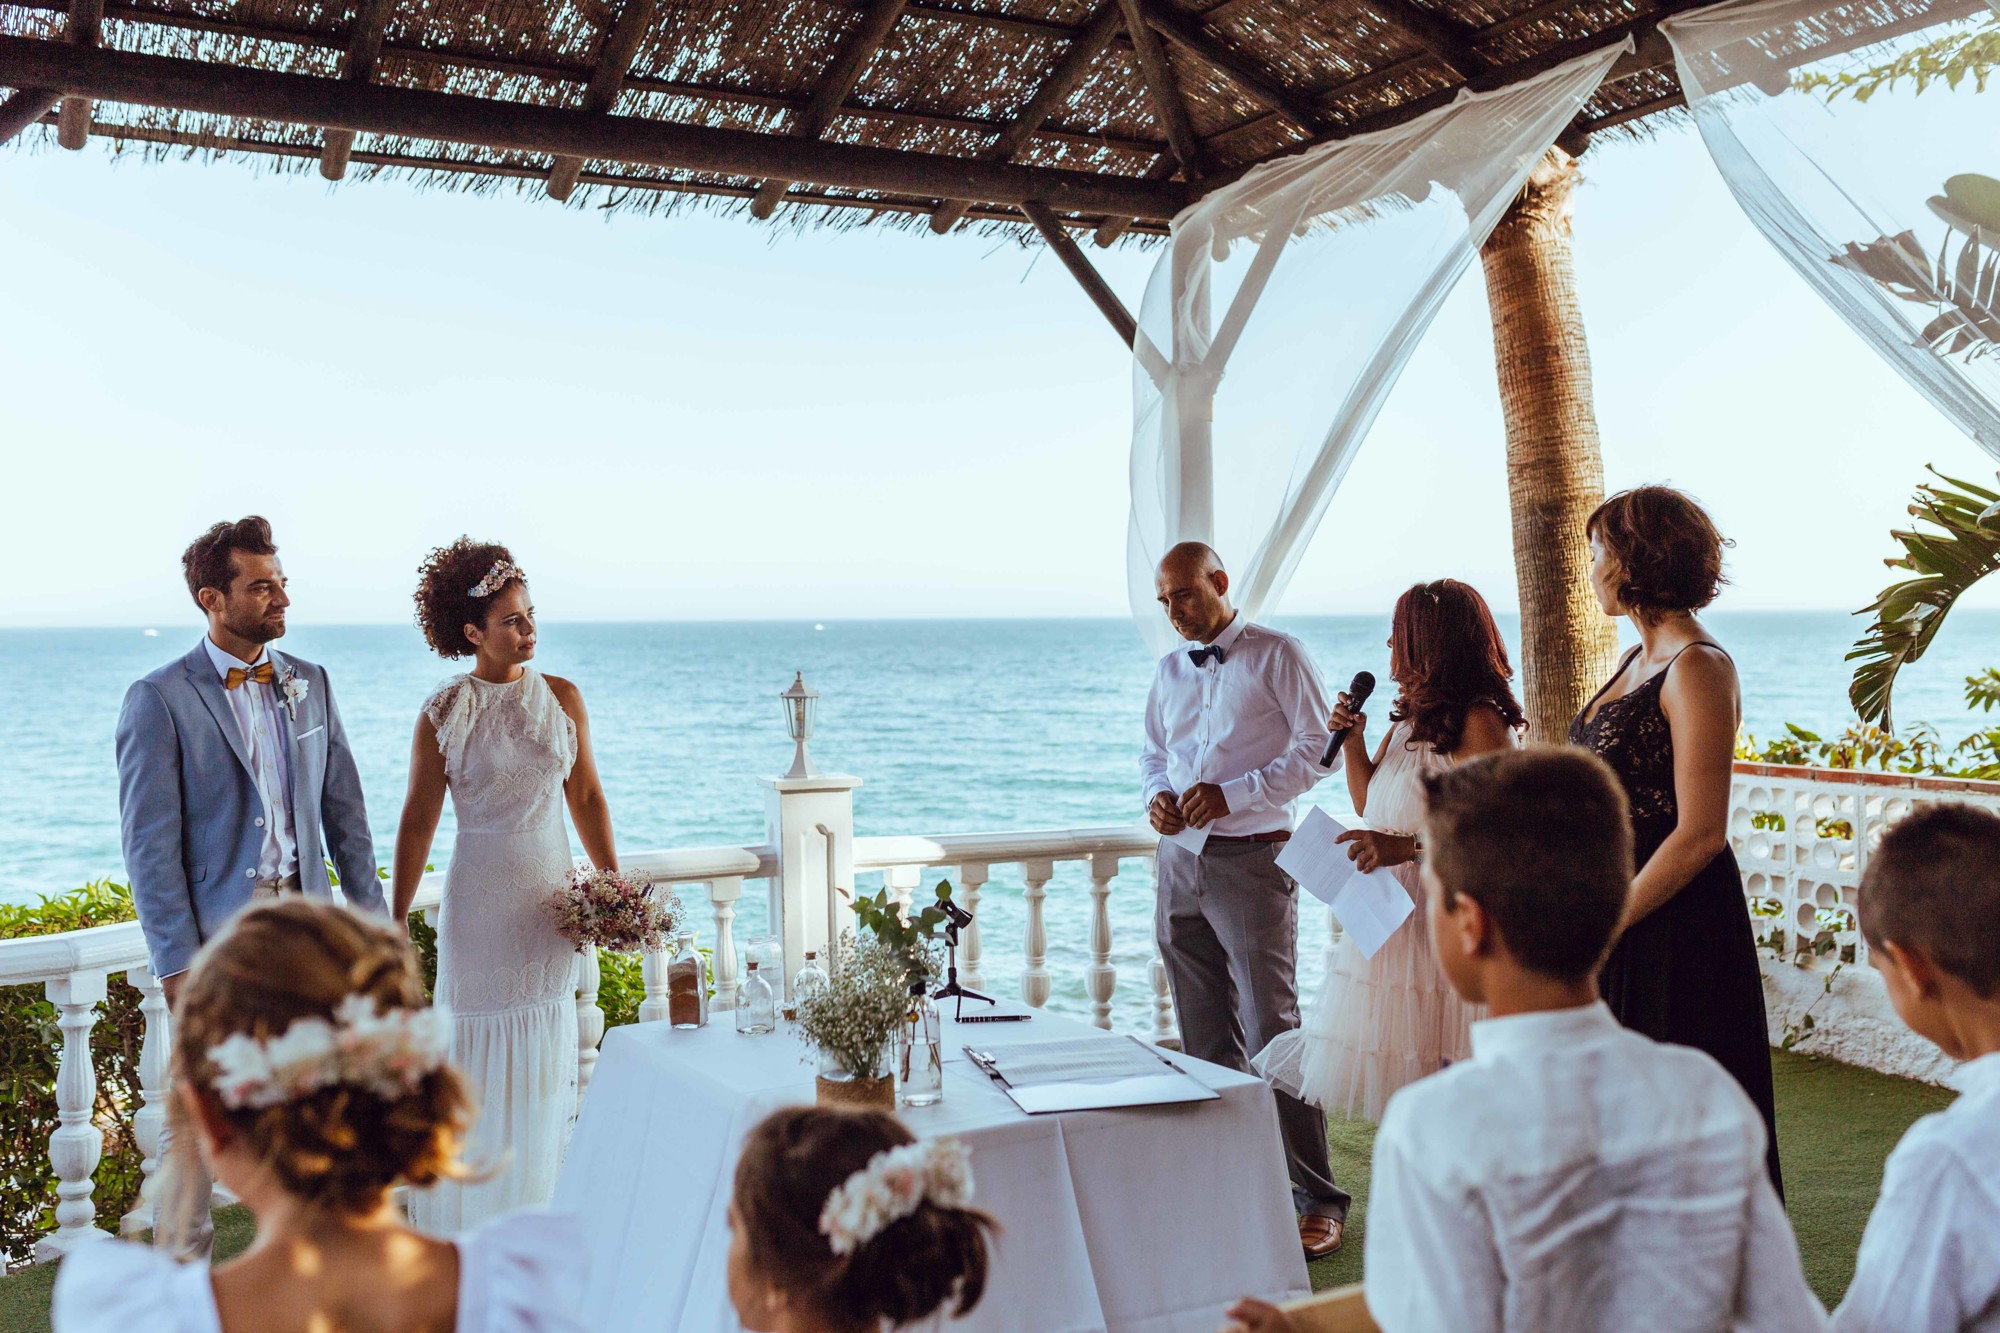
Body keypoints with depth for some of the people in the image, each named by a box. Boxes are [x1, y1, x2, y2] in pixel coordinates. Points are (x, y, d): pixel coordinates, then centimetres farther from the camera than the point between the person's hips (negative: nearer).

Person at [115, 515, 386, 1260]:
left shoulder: (310, 684, 7)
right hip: (215, 934, -4)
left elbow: (345, 811, 10)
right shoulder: (159, 700, -8)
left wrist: (372, 917, 6)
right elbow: (149, 845, -10)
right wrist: (178, 965, -14)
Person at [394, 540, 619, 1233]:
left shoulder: (563, 699, 3)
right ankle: (469, 1231, 15)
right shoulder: (443, 713, -5)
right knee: (479, 1057, 2)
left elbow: (586, 797, 9)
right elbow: (418, 819, -1)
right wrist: (397, 917, 0)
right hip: (479, 898, -3)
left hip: (552, 896, 3)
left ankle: (536, 1222, 21)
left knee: (544, 1064, 8)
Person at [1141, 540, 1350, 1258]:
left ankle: (1319, 1200, -2)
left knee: (1272, 1030, -10)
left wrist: (1233, 794, -17)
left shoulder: (1276, 655, -3)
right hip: (1180, 859, 7)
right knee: (1205, 1040, 11)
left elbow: (1319, 746, -8)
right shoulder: (1169, 670, 17)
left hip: (1251, 857, -6)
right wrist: (1156, 794, 3)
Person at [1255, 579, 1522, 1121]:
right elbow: (1370, 805, 24)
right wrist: (1351, 742, 9)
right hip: (1390, 920, 9)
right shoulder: (1409, 718, 16)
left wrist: (1407, 847, -27)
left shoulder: (1479, 721, -13)